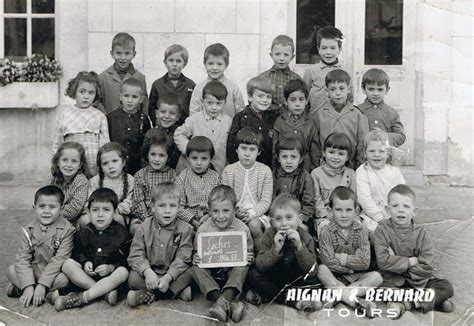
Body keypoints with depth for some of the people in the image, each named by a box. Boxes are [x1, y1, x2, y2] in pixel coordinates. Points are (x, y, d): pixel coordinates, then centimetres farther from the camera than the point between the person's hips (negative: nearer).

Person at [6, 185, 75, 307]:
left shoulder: (66, 230, -13)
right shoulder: (28, 230, -2)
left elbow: (59, 260, -18)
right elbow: (23, 259, -8)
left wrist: (42, 284, -24)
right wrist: (29, 286, -21)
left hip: (54, 273, -4)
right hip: (34, 271, 4)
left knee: (65, 279, -32)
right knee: (11, 270, -15)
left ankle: (18, 289, -19)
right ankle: (48, 294, -21)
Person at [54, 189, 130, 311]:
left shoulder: (121, 233, -2)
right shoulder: (84, 232, 6)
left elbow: (125, 260, -3)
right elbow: (77, 253, 11)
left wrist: (111, 267, -19)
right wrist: (85, 263, -10)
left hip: (109, 276, -2)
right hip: (87, 274, 2)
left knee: (123, 272, -34)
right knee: (67, 264, -22)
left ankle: (81, 298, -37)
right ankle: (105, 291, -30)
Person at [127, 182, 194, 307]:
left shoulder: (185, 230, -5)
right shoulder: (144, 228, -1)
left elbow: (183, 259, -12)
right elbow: (135, 256, -8)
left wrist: (168, 277, -27)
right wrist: (147, 271, -28)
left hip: (173, 274, 0)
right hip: (150, 272, 0)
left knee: (189, 273, -28)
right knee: (133, 278, -28)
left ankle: (149, 295, -23)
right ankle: (177, 291, -21)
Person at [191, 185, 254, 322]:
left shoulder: (242, 229, -8)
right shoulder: (203, 230, -6)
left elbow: (249, 253, 3)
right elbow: (197, 253, 4)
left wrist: (249, 258, -21)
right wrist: (195, 258, -20)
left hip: (232, 269, -1)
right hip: (210, 271, 1)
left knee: (242, 267, -29)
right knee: (195, 269, -26)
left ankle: (223, 301, -43)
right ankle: (231, 302, -41)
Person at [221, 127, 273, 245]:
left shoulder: (265, 171, 1)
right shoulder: (229, 170, 3)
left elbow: (266, 201, -2)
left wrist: (252, 212, -19)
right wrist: (236, 212, -18)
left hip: (257, 213, 0)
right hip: (234, 213, 0)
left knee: (254, 225, -31)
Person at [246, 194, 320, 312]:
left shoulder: (305, 238, -11)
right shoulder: (269, 236, -12)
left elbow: (311, 269, -21)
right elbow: (260, 266, -21)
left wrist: (299, 246, -33)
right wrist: (276, 249, -35)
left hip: (296, 281, 0)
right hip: (272, 279, 0)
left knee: (313, 280, -26)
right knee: (253, 275, -25)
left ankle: (267, 295, -20)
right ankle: (294, 301, -24)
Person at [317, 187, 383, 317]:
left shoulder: (361, 231, -3)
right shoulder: (326, 231, -9)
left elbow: (365, 263, -13)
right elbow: (329, 263, -18)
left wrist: (341, 257, -14)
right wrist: (353, 265, -11)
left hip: (355, 277, 2)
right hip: (333, 278, -2)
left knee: (376, 277, -22)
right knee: (321, 269, -32)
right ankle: (358, 302, -37)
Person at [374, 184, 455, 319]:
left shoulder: (422, 233, -5)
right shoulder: (382, 230, -8)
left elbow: (426, 268, -11)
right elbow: (383, 261, -19)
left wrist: (397, 263, -13)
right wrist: (411, 261, -15)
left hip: (418, 279, 2)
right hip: (393, 279, -2)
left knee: (447, 287, -18)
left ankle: (405, 304, -25)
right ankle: (437, 300, -25)